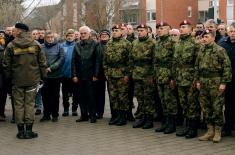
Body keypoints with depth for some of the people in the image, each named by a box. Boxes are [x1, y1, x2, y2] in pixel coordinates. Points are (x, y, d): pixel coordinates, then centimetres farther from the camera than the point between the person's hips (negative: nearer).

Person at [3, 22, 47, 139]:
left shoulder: (11, 46, -5)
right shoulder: (36, 45, -1)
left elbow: (6, 64, -1)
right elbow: (42, 62, 0)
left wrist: (8, 77, 11)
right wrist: (42, 76, 9)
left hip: (17, 80, -1)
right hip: (32, 79, 1)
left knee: (19, 104, 7)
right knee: (30, 103, 6)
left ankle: (21, 131, 10)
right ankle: (28, 130, 6)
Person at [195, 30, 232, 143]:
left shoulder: (220, 50, -8)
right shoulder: (201, 51, 12)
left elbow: (227, 67, -10)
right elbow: (197, 67, 18)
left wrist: (223, 82, -13)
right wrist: (197, 80, 12)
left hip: (216, 83, -6)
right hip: (203, 83, 6)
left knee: (217, 108, -1)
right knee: (206, 108, 10)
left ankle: (217, 132, 10)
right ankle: (210, 131, 20)